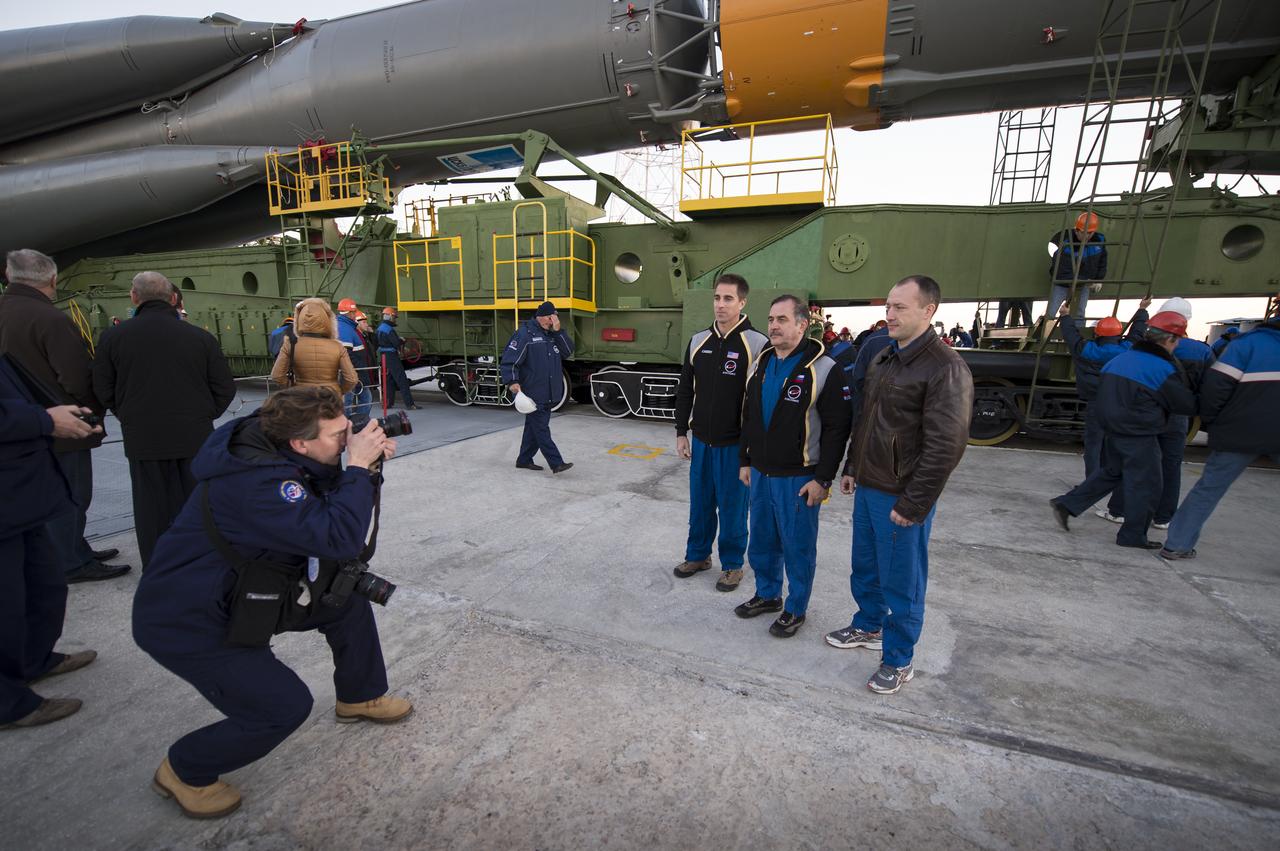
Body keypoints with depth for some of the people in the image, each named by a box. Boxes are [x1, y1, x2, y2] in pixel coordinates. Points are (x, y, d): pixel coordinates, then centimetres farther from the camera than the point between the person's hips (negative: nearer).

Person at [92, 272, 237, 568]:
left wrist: (133, 420, 18)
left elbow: (104, 391, 4)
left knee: (153, 508, 11)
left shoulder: (112, 337, -3)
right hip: (195, 437, 0)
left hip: (143, 440, 0)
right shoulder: (200, 337, -5)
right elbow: (225, 389, -2)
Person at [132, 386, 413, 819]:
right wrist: (358, 467, -32)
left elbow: (335, 503, 5)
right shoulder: (258, 484, -36)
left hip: (237, 592, 9)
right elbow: (340, 539, -40)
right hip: (185, 622, -9)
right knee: (285, 706, -11)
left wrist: (368, 466, -13)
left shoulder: (274, 451, -7)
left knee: (347, 599, 9)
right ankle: (184, 771, 19)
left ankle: (360, 697, 31)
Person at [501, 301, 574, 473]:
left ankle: (524, 460, 26)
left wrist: (558, 331, -6)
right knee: (541, 429, -5)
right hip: (533, 393, -8)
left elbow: (568, 351, 3)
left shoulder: (552, 334, 13)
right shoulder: (525, 333, -9)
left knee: (534, 427, 15)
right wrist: (512, 381, -23)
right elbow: (509, 359, -13)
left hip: (548, 394, 8)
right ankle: (556, 463, -6)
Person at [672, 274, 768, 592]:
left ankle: (732, 564, 27)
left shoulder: (757, 344, -11)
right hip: (701, 441, 5)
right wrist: (681, 432, 9)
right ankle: (697, 554, 35)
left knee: (732, 507, 9)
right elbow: (685, 390, 11)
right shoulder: (698, 341, 5)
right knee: (700, 503, 16)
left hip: (735, 444, -4)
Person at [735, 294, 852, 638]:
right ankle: (767, 594, 38)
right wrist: (745, 461, 14)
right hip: (761, 473, 7)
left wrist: (823, 479, -15)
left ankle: (795, 609, 26)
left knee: (798, 546, 8)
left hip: (798, 478, -6)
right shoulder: (760, 364, 8)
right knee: (762, 541, 18)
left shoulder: (823, 369, -13)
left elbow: (837, 428, -14)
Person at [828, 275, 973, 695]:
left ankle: (899, 660, 27)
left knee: (901, 580, 8)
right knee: (864, 566, 22)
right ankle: (868, 625, 44)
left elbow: (946, 445, -21)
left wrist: (913, 504, -19)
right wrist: (851, 468, 15)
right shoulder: (883, 357, 8)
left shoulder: (945, 368, -18)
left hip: (900, 498, -8)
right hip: (867, 488, 8)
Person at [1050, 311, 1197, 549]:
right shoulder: (1165, 369, -14)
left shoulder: (1120, 359, 7)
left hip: (1112, 429, 7)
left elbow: (1102, 393, 14)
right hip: (1140, 436, -7)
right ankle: (1133, 535, 15)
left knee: (1110, 472, 21)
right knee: (1145, 485, 6)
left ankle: (1065, 504, 14)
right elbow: (1187, 405, -7)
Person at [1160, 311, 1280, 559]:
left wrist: (1208, 420, 2)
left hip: (1239, 433, -1)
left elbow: (1216, 384, -10)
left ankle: (1177, 544, 7)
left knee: (1209, 488, 7)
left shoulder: (1249, 341, 1)